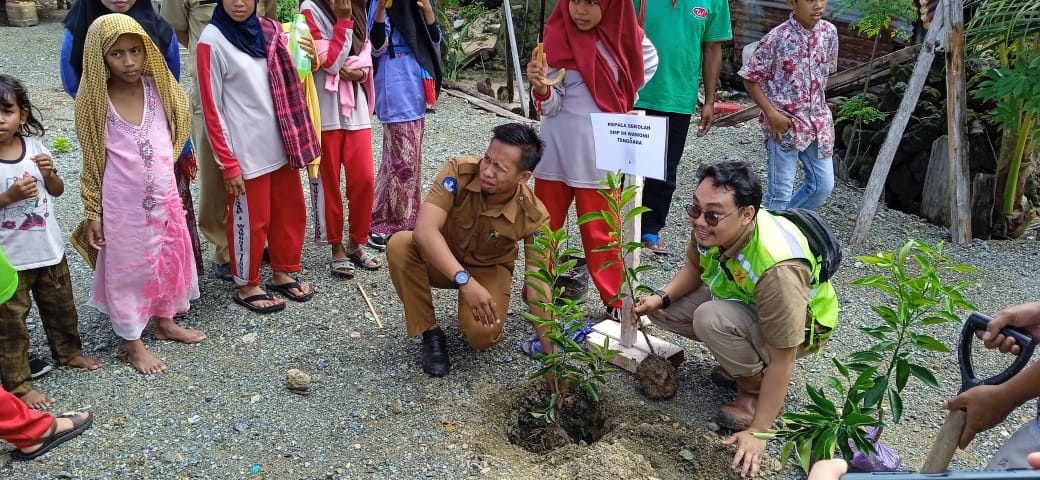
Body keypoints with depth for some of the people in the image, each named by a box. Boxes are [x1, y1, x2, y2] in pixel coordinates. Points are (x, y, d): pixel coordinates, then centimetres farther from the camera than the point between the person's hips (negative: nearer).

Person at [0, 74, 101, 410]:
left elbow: (57, 191, 7)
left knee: (61, 307, 23)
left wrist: (49, 174, -12)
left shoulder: (34, 146, -4)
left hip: (49, 249, 5)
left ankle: (68, 352, 45)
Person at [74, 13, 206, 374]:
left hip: (164, 196, 4)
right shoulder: (96, 101, -11)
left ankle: (165, 321, 39)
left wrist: (174, 189, 10)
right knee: (127, 266, 9)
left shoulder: (159, 88, -3)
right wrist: (92, 212, -4)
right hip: (122, 203, -4)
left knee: (170, 258, 17)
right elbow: (93, 159, -4)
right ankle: (132, 342, 25)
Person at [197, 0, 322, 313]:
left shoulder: (268, 29, 7)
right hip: (246, 151, -6)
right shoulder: (212, 39, -10)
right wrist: (228, 163, -12)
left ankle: (281, 274, 33)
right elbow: (212, 108, -10)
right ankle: (246, 287, 24)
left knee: (292, 212, 15)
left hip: (281, 144, 6)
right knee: (251, 221, 5)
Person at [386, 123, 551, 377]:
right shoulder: (459, 171, -30)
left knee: (482, 335, -29)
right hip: (442, 259, 1)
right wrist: (464, 280, -51)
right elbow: (424, 230, -39)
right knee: (399, 245, -31)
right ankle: (430, 332, -12)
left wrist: (550, 354, -27)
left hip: (489, 269, -1)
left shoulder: (534, 215, -28)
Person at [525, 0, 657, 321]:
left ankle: (615, 301, 19)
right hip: (557, 150, 0)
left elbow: (648, 63, 19)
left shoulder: (625, 36, -4)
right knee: (545, 227, 10)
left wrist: (619, 105, 10)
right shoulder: (556, 38, -8)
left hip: (601, 152, 0)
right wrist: (541, 87, -31)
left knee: (601, 232, 6)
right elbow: (550, 107, -10)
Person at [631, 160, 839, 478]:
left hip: (802, 326, -7)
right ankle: (743, 362, 9)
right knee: (661, 308, -6)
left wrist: (757, 432, -28)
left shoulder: (777, 268, -41)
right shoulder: (712, 225, -22)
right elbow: (695, 266, 2)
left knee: (711, 319, -34)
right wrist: (661, 298, -17)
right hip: (743, 301, 7)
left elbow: (783, 359, -33)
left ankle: (755, 388, -6)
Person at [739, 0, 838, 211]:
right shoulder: (777, 37, -15)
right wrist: (771, 113, -15)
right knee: (780, 192, -1)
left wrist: (818, 108, 10)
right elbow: (750, 78, -9)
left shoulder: (830, 32, 1)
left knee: (823, 185, 11)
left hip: (817, 121, 6)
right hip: (784, 123, -6)